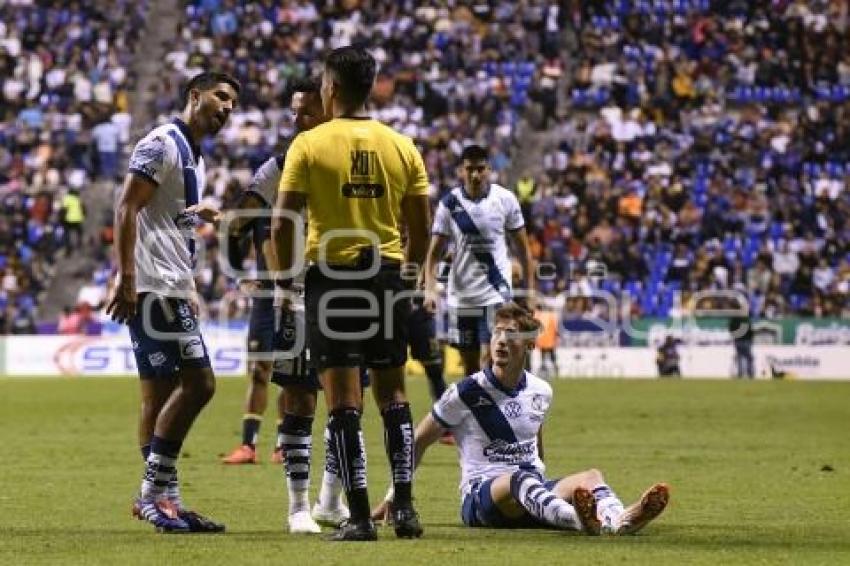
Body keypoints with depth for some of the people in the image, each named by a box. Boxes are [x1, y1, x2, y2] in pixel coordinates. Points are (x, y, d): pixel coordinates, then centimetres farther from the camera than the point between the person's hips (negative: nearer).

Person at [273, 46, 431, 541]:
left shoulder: (309, 145, -6)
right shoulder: (402, 147, 4)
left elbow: (283, 225, -9)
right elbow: (422, 229, 6)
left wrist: (286, 276, 4)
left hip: (331, 277, -3)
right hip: (388, 277, 3)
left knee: (344, 402, -1)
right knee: (393, 395, 14)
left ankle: (360, 516, -4)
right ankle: (405, 508, 10)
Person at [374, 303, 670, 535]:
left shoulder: (540, 392, 12)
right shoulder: (467, 392, -1)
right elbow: (418, 443, 6)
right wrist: (393, 499, 7)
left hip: (533, 498, 6)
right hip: (481, 495, -5)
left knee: (590, 476, -22)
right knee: (520, 479, -39)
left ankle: (618, 520, -59)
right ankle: (580, 520, -72)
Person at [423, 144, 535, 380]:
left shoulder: (504, 199, -1)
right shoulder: (449, 203, 1)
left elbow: (522, 247, 7)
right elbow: (434, 251, 2)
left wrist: (530, 289, 4)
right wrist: (430, 289, -13)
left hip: (497, 292, -2)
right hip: (461, 296, 2)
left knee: (489, 360, -14)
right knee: (469, 365, 10)